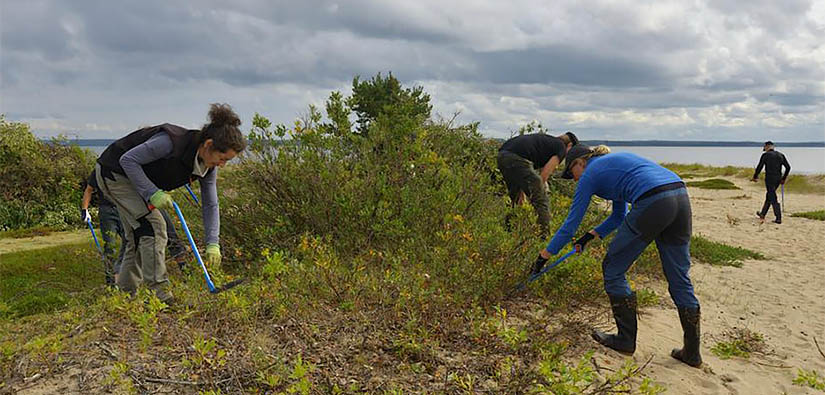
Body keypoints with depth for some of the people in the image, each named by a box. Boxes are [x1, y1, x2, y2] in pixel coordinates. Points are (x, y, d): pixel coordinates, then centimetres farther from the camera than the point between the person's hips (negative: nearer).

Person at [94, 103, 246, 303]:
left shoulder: (208, 165, -12)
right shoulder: (173, 141, -35)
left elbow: (210, 204, -7)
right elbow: (128, 159, -27)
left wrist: (213, 243, -15)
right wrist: (153, 193, -34)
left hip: (137, 178, 8)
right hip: (115, 172, -8)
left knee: (138, 237, 10)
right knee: (154, 226, -17)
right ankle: (160, 292, -11)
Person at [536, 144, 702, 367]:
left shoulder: (590, 174, 12)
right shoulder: (614, 163, 33)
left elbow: (571, 223, 13)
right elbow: (619, 217, 40)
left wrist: (545, 255, 21)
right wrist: (590, 236, 38)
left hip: (653, 204, -8)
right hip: (681, 196, 8)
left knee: (613, 270, 10)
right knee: (679, 278, 16)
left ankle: (626, 340, 18)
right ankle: (692, 353, 23)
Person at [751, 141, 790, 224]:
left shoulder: (766, 155, -6)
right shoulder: (780, 155, 11)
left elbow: (759, 167, -7)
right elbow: (788, 167, 11)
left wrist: (755, 177, 7)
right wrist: (783, 178, 20)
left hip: (769, 179, -7)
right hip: (778, 179, 7)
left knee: (773, 199, -5)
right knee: (769, 196, 21)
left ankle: (778, 218, -8)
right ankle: (762, 214, 33)